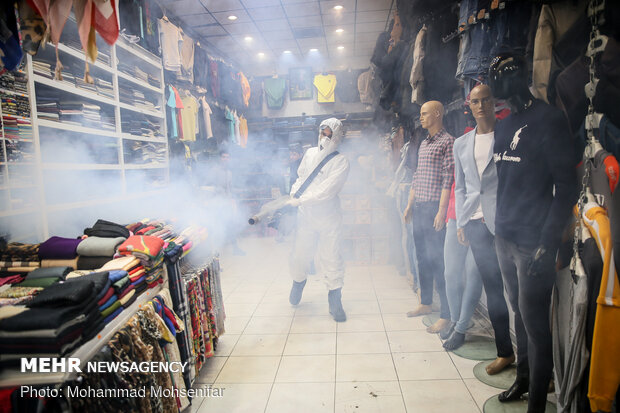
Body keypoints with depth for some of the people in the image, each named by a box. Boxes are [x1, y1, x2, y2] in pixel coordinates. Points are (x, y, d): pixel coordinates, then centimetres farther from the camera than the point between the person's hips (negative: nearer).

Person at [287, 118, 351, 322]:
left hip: (329, 216, -4)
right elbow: (300, 177, 18)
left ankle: (335, 301, 15)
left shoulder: (341, 161, -8)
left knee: (331, 258, -1)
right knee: (300, 254, 12)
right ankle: (298, 282, 43)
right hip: (306, 214, 4)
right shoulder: (310, 153, 8)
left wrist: (301, 200, -22)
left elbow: (327, 190, -18)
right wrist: (293, 195, 0)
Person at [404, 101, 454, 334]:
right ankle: (425, 303, 28)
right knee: (422, 258, 14)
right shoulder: (424, 144, 18)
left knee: (436, 260, -8)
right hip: (419, 208, 8)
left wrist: (441, 211, -19)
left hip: (434, 208, -8)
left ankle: (446, 315, 0)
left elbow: (448, 179, -14)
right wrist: (409, 205, 17)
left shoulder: (447, 142, -7)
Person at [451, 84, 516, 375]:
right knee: (492, 288, 10)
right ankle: (504, 351, 24)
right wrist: (461, 223, 11)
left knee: (509, 285, -3)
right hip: (476, 223, 4)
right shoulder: (461, 144, 15)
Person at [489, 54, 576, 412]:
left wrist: (549, 242, -17)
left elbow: (566, 185, -12)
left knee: (535, 323, 1)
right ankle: (523, 380, 35)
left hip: (534, 242, -7)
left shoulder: (548, 119, -9)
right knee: (520, 314, 18)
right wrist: (499, 227, 11)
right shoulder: (505, 125, 13)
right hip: (505, 238, 7)